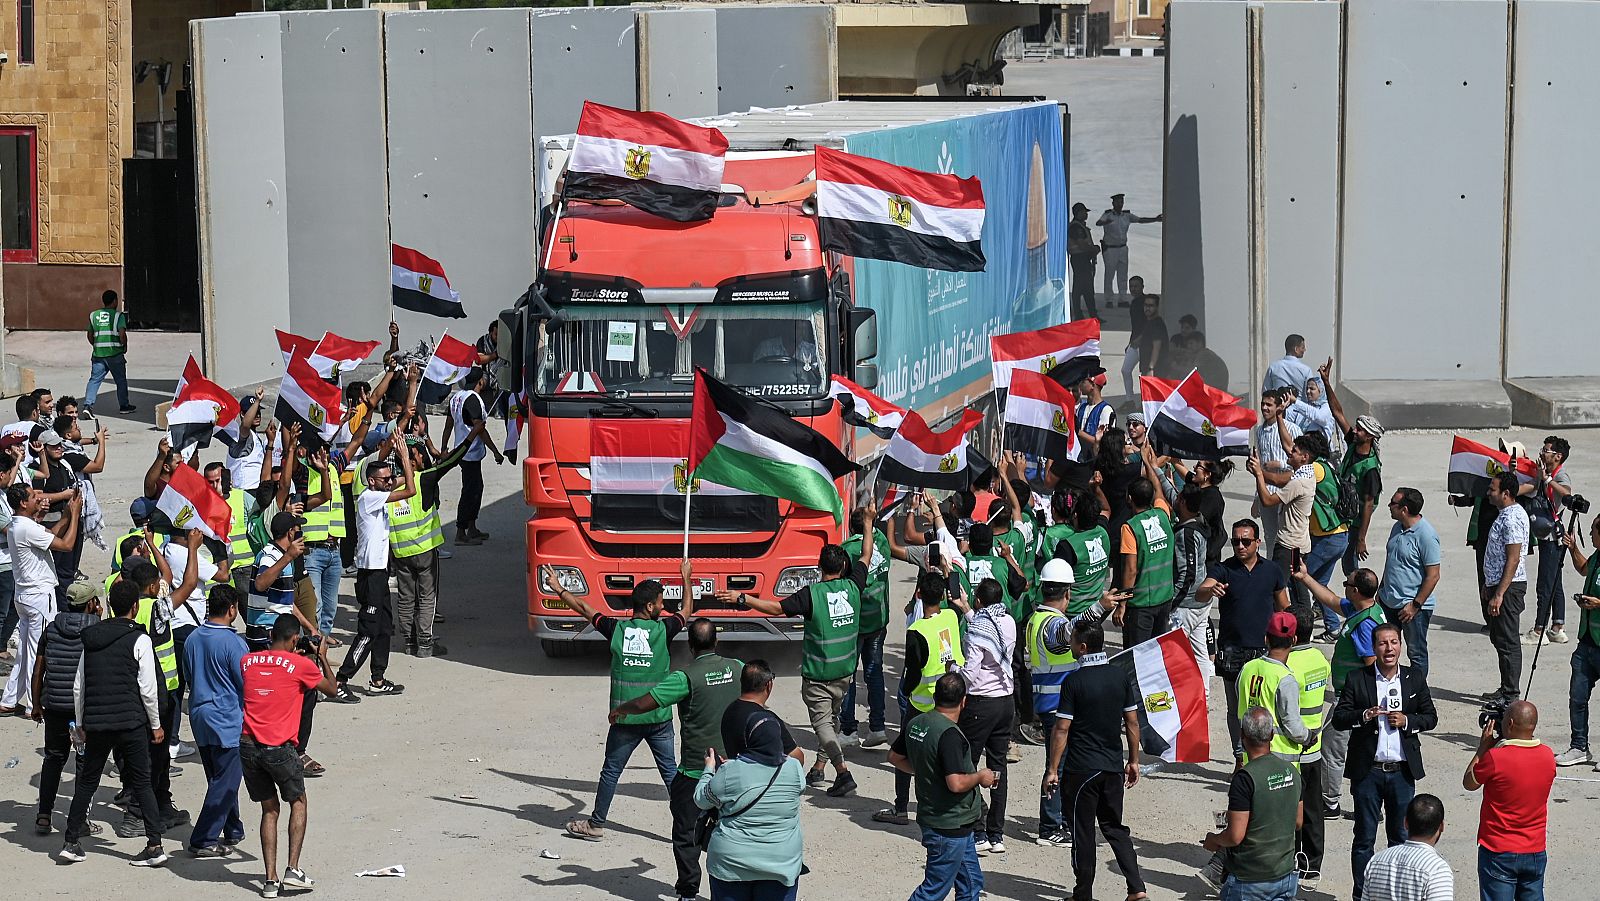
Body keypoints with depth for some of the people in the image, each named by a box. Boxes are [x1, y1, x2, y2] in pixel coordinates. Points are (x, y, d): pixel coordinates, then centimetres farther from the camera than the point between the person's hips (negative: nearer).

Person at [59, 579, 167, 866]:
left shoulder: (91, 638, 9)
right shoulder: (139, 640, -6)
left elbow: (78, 686, 11)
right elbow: (147, 689, -7)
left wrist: (81, 723, 21)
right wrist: (155, 725, 4)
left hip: (95, 723, 4)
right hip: (131, 723, -4)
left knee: (87, 781, 13)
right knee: (141, 783, 3)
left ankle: (70, 842, 13)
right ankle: (154, 845, -3)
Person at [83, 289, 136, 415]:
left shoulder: (94, 315, 8)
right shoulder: (118, 315, -6)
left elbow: (89, 335, 12)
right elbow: (122, 334, -14)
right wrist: (124, 346, 3)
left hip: (98, 353, 3)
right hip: (115, 353, -3)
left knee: (94, 379, 3)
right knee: (121, 380, 12)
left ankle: (88, 405, -12)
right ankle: (124, 406, 21)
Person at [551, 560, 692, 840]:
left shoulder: (616, 628, -3)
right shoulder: (663, 630, -7)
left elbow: (582, 607, 10)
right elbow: (687, 610, 12)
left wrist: (558, 588, 23)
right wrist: (686, 577, 26)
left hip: (624, 718, 1)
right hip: (658, 718, -1)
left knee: (611, 771, 12)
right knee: (670, 772, 8)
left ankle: (596, 825, 21)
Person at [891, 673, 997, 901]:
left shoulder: (915, 724, 2)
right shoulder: (949, 734, -25)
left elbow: (895, 757, 17)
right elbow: (956, 783, -29)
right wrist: (980, 777, -11)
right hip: (949, 826, -9)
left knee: (971, 882, 18)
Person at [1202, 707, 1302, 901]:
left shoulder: (1245, 777, -19)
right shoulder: (1290, 770, 3)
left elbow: (1235, 836, -19)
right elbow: (1298, 822, 14)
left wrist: (1213, 841, 1)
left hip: (1250, 880, -6)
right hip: (1286, 874, 6)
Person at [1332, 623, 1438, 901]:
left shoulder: (1415, 681, 5)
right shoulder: (1357, 680, -2)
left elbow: (1431, 717, 9)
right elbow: (1339, 719, -4)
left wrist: (1407, 720, -10)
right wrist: (1365, 716, -22)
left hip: (1402, 772, 2)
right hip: (1368, 771, -2)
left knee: (1401, 836, 10)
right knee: (1364, 837, 5)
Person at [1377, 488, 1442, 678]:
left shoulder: (1426, 535, -20)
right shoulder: (1397, 527, 6)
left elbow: (1433, 576, -19)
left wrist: (1416, 605, -19)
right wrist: (1381, 591, 19)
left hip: (1413, 607, -8)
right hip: (1389, 602, 8)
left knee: (1416, 654, 5)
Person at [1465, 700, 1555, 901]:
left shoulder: (1494, 757, -20)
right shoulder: (1548, 756, -3)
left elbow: (1468, 783, -3)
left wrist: (1483, 748, 3)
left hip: (1499, 852, -5)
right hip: (1536, 852, 5)